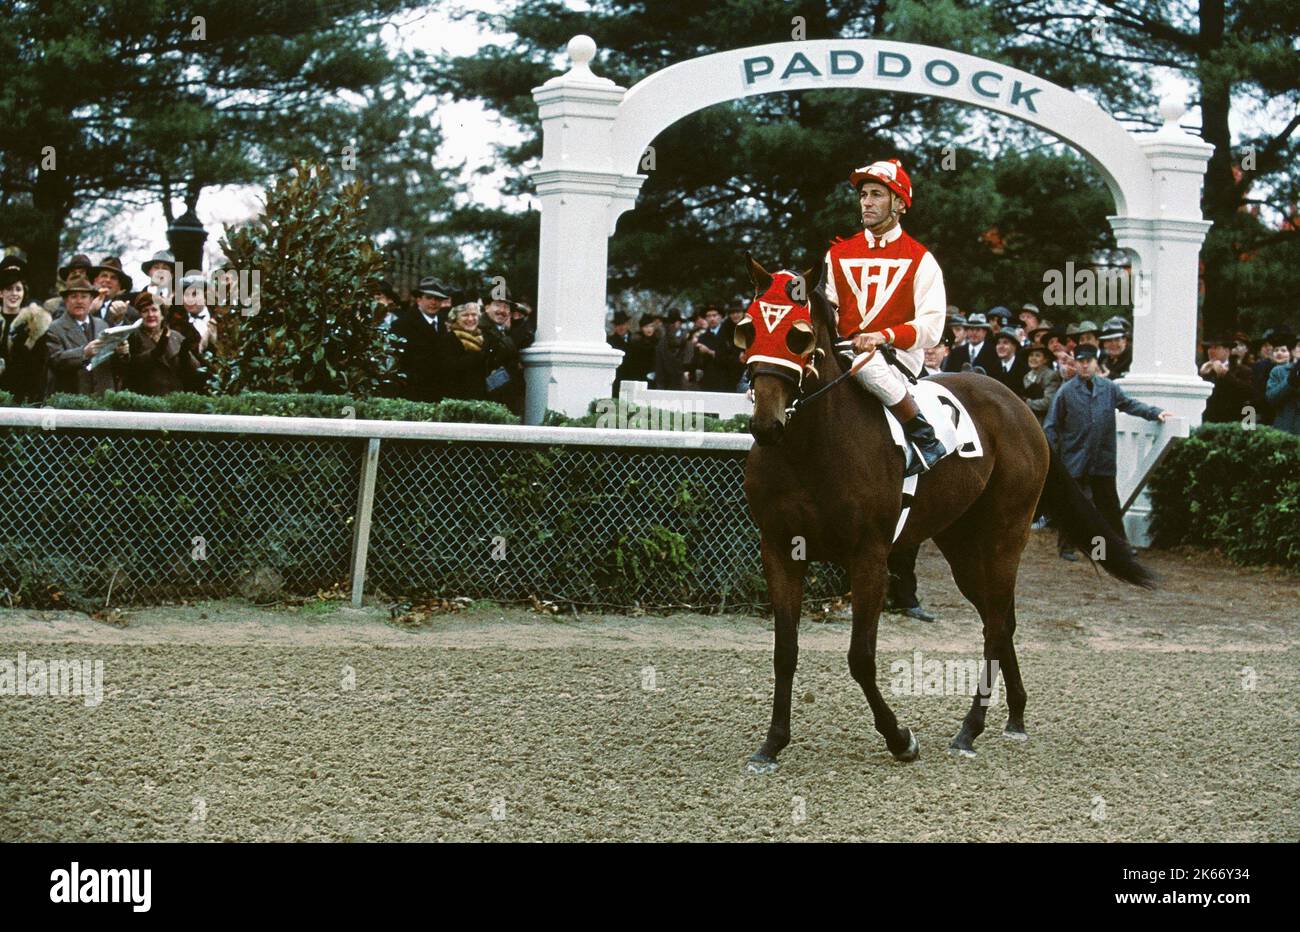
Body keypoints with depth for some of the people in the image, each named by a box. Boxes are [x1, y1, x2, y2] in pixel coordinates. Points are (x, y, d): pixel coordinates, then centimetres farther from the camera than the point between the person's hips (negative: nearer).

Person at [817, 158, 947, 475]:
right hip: (846, 351, 4)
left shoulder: (919, 259, 3)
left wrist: (884, 336, -23)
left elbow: (930, 327, -6)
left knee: (868, 366, -39)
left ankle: (925, 437, -25)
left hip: (899, 352, -4)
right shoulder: (838, 253, 15)